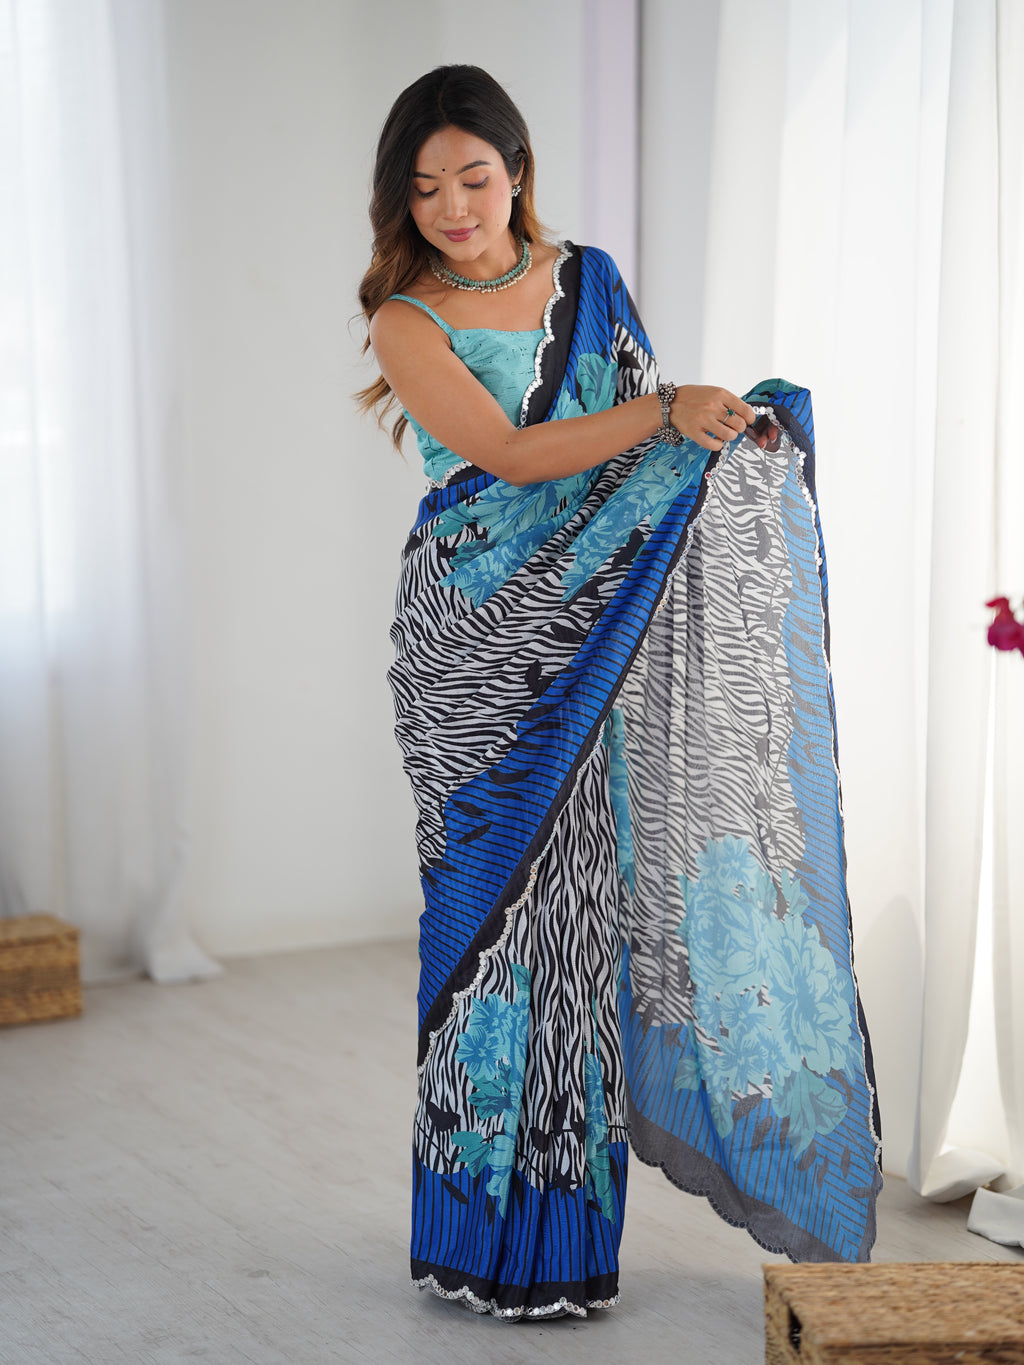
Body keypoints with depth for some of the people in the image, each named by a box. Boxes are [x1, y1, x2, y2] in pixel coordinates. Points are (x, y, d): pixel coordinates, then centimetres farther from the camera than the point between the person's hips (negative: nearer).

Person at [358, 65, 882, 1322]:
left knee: (583, 898, 2)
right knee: (492, 900, -2)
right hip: (476, 648, -3)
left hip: (596, 644, 3)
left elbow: (650, 452, 17)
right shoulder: (407, 322, -2)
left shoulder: (588, 281, 11)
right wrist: (666, 411, -24)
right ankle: (489, 1231, 10)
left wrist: (737, 429, -3)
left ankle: (568, 1227, 13)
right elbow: (510, 452, -16)